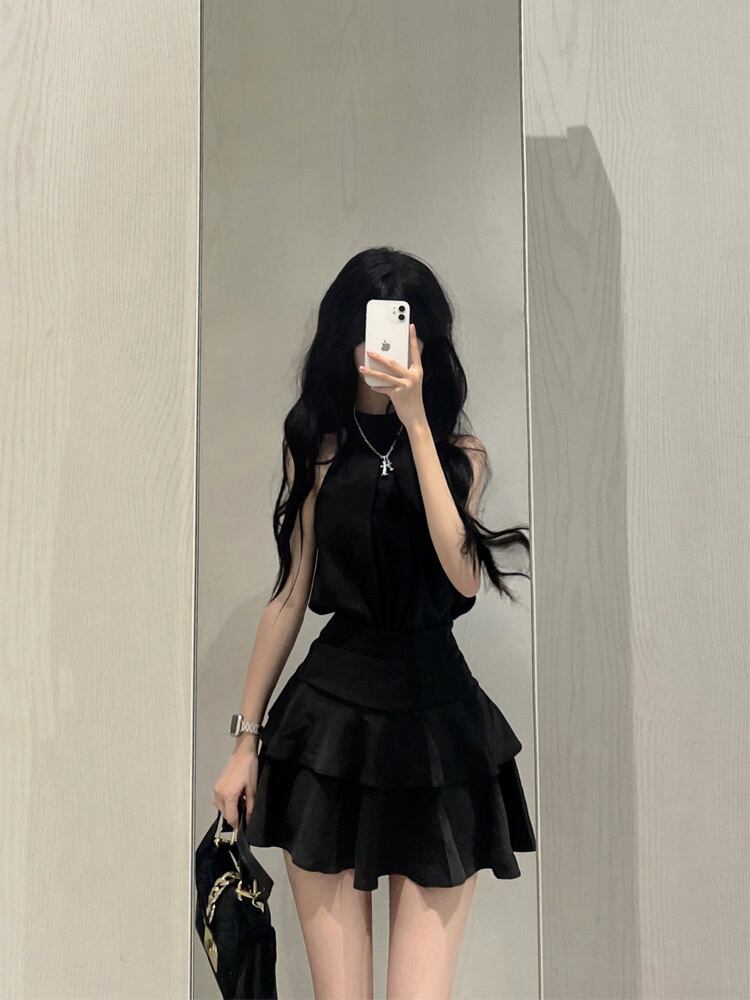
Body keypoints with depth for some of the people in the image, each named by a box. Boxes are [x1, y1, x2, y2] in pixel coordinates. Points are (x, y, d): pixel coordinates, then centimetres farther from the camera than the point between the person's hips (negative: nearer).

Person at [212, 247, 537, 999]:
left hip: (435, 717, 0)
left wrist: (416, 423, -15)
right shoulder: (315, 446, 6)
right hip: (331, 711, 0)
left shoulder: (461, 453, 6)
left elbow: (464, 573, -13)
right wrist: (247, 740, 8)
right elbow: (291, 595, 7)